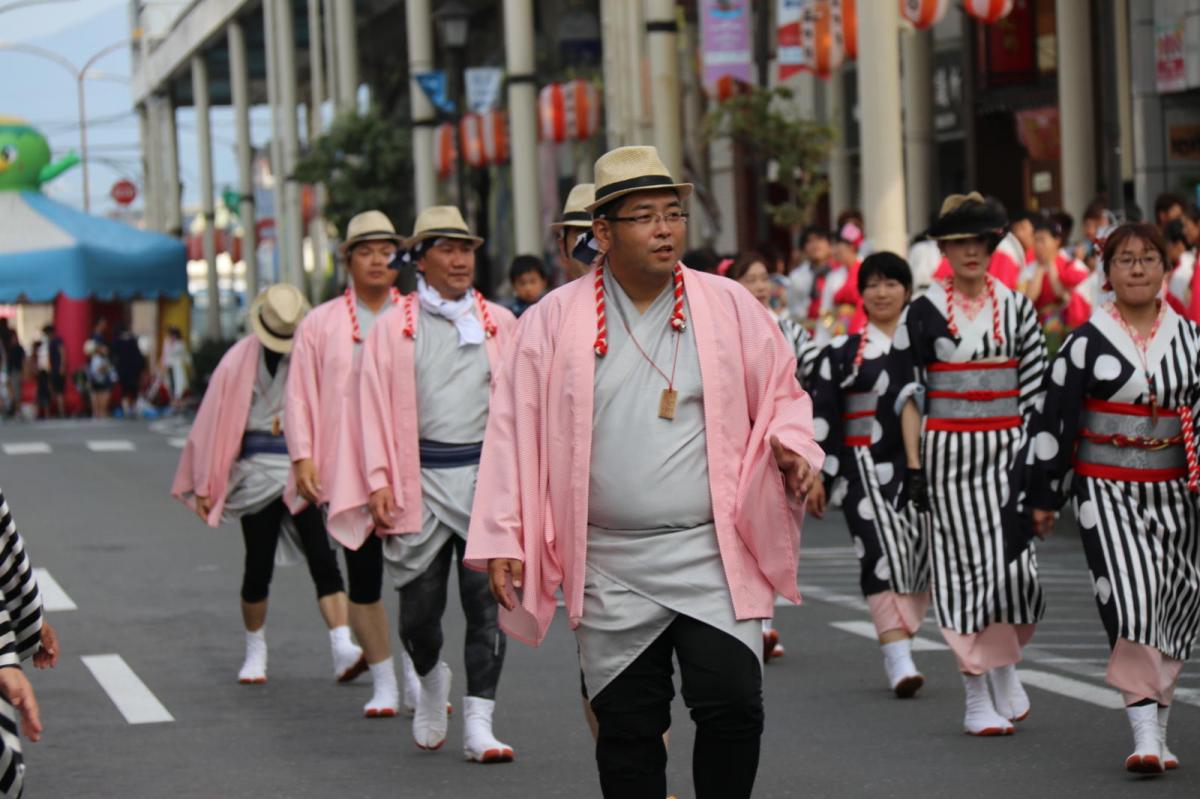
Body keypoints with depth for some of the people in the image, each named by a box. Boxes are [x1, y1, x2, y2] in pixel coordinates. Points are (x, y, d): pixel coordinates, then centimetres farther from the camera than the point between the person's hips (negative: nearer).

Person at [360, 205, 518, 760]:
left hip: (486, 473, 1)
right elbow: (376, 408, 3)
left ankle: (478, 725, -1)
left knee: (486, 602, -5)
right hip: (422, 480, -1)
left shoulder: (500, 324, 11)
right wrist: (379, 481, -7)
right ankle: (430, 679, 35)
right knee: (419, 606, 3)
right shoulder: (394, 329, 6)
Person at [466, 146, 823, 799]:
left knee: (732, 705, -12)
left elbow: (781, 395, 15)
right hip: (609, 568, 1)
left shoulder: (731, 308, 5)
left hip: (714, 557, 0)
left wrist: (790, 444, -8)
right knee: (626, 726, 5)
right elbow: (516, 429, 4)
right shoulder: (553, 322, 3)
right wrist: (502, 539, 0)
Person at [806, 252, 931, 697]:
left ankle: (898, 650, 13)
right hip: (867, 471, -3)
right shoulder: (843, 353, 6)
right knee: (885, 555, -14)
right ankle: (898, 660, -17)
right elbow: (821, 419, 3)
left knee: (920, 556, -2)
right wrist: (816, 476, -3)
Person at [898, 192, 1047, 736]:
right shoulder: (923, 313, 1)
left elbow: (1035, 388, 9)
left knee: (1016, 564, -8)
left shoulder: (1017, 309, 8)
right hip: (949, 452, -2)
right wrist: (914, 466, -3)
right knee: (964, 566, -3)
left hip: (1008, 451, 2)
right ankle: (977, 698, 4)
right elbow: (907, 392, 2)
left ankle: (1006, 664, 20)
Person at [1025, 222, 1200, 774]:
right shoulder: (1088, 341, -1)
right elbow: (1053, 419, 1)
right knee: (1131, 600, -16)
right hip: (1106, 493, -3)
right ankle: (1145, 733, -16)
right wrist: (1043, 496, 1)